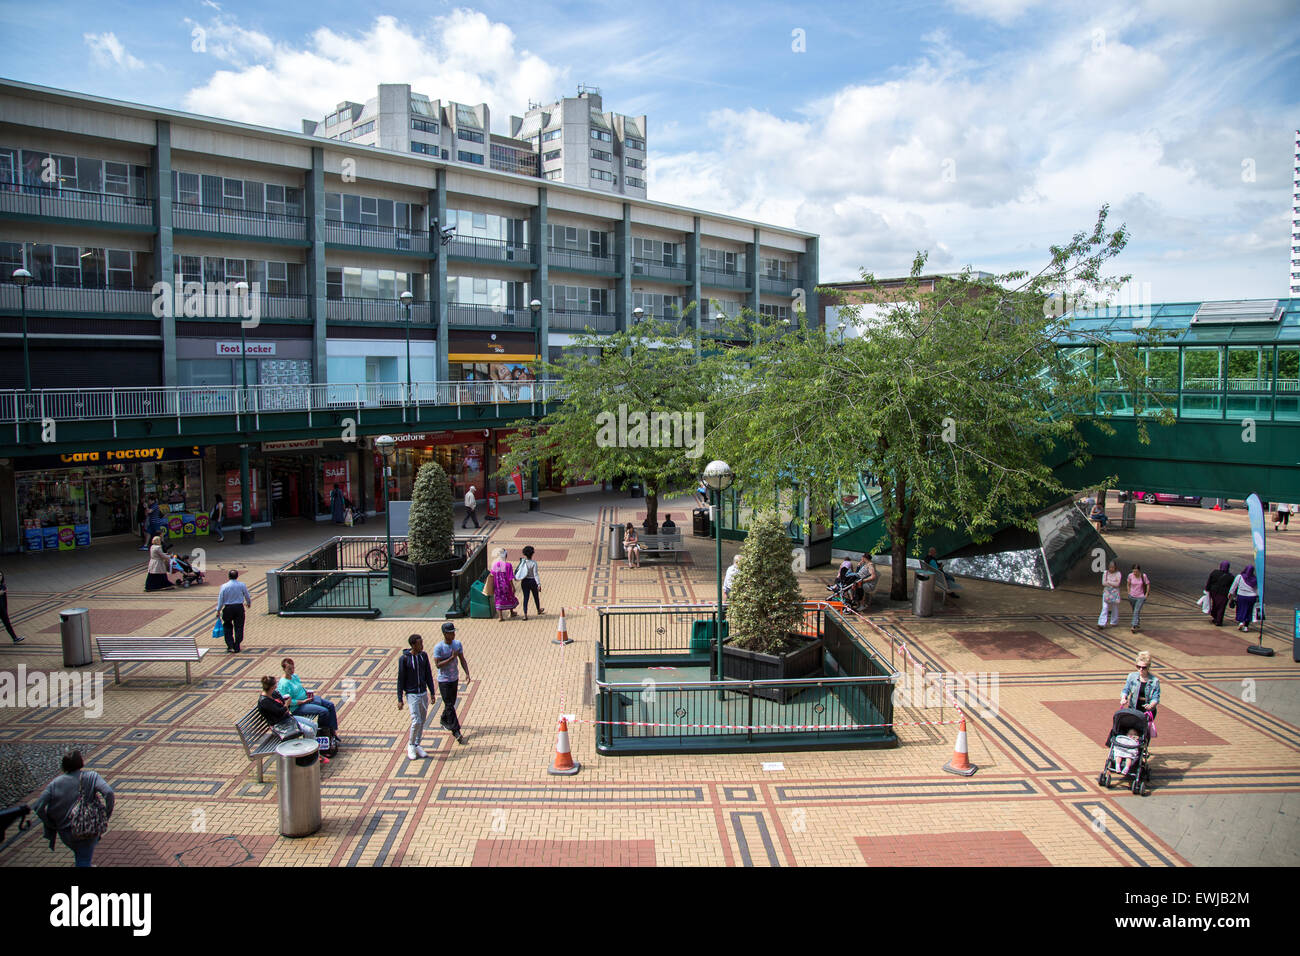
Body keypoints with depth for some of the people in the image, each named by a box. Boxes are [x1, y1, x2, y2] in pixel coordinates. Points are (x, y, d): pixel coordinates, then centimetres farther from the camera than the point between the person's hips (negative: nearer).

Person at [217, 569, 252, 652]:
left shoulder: (224, 586, -7)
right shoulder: (242, 585, -5)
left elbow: (220, 599, -2)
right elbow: (247, 596, 9)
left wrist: (218, 610, 9)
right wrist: (249, 603, 28)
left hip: (228, 608, 0)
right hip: (239, 607, 0)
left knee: (227, 627, 15)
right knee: (239, 627, 8)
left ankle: (230, 646, 6)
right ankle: (236, 647, 9)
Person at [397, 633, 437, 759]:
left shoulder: (423, 656, 1)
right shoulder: (404, 659, -14)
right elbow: (400, 679, -10)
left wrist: (432, 693, 8)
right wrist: (400, 699, -9)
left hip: (423, 693, 5)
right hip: (412, 695, -5)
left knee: (422, 722, 10)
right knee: (416, 722, -10)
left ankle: (417, 746, 24)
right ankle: (410, 745, 11)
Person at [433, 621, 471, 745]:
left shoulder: (457, 644, 0)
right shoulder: (438, 647, -18)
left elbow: (462, 660, 6)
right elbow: (438, 664, -21)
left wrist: (467, 673, -4)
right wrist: (452, 658, -26)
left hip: (455, 678, 6)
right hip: (444, 680, -6)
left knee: (451, 702, 19)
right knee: (449, 705, -7)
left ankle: (444, 721, 44)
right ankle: (456, 731, -6)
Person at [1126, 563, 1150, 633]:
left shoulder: (1143, 576, -15)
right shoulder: (1130, 575, -9)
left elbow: (1148, 585, -4)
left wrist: (1146, 595, -3)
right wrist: (1129, 593, 7)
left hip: (1141, 597, -3)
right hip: (1132, 596, 3)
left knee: (1137, 611, -14)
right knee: (1134, 611, 15)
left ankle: (1134, 626, -16)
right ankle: (1138, 625, 33)